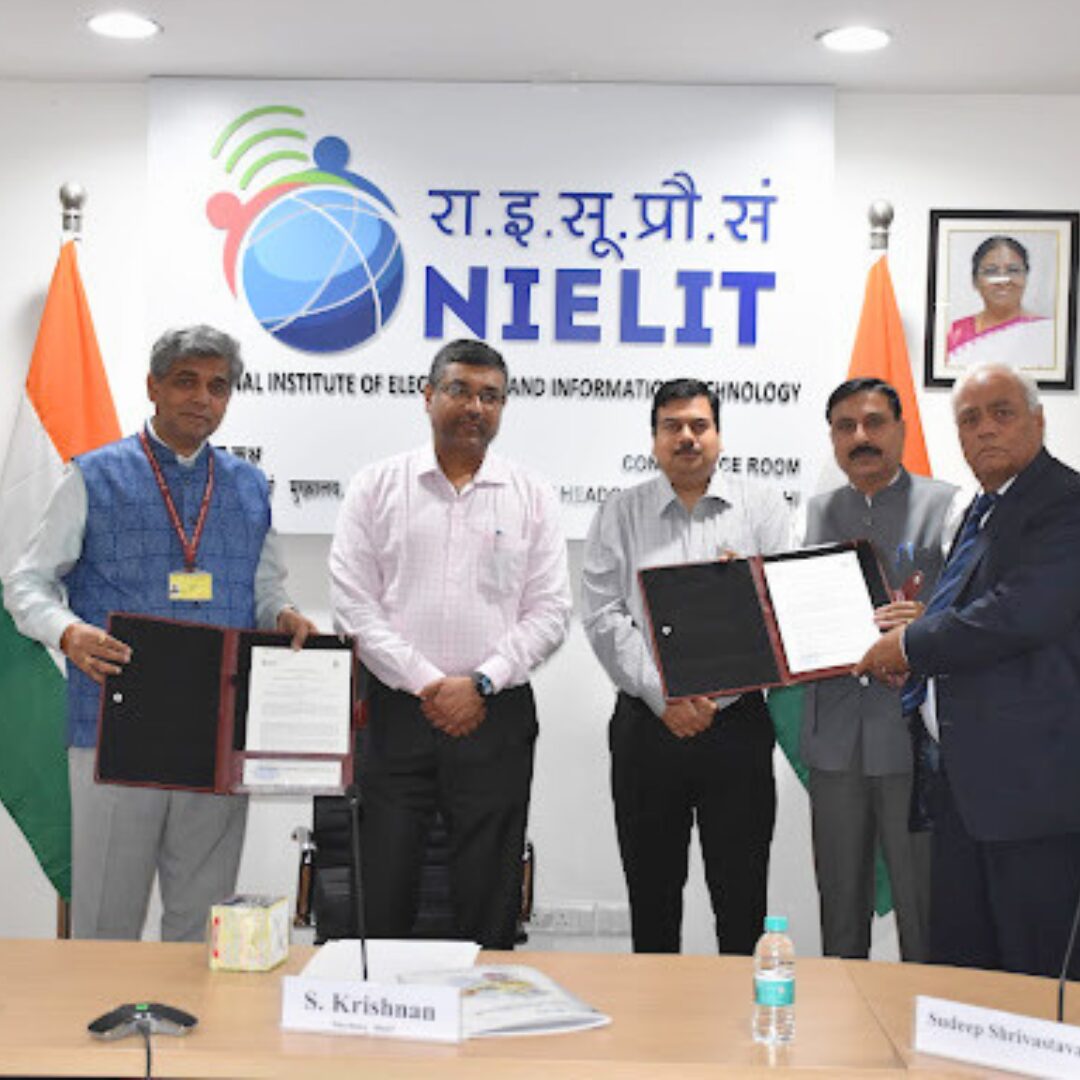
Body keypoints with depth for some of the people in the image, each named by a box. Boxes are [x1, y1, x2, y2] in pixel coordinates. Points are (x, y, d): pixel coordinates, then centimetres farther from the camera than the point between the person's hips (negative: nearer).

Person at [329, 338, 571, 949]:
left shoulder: (533, 498, 8)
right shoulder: (377, 487, 6)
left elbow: (550, 612, 3)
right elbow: (353, 604, -1)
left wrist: (480, 683, -10)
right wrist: (426, 683, -9)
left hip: (496, 716, 1)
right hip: (398, 712, 0)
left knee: (490, 906, 5)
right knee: (384, 902, 3)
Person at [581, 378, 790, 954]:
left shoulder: (763, 507, 6)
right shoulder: (620, 512, 7)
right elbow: (603, 616, -1)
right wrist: (664, 696, -11)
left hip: (737, 722, 0)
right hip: (646, 727, 1)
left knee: (741, 896, 4)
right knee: (651, 891, 9)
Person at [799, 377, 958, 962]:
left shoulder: (946, 506, 0)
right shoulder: (815, 512, 14)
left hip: (914, 736, -4)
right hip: (835, 738, 4)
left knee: (924, 908, 1)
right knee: (839, 907, 14)